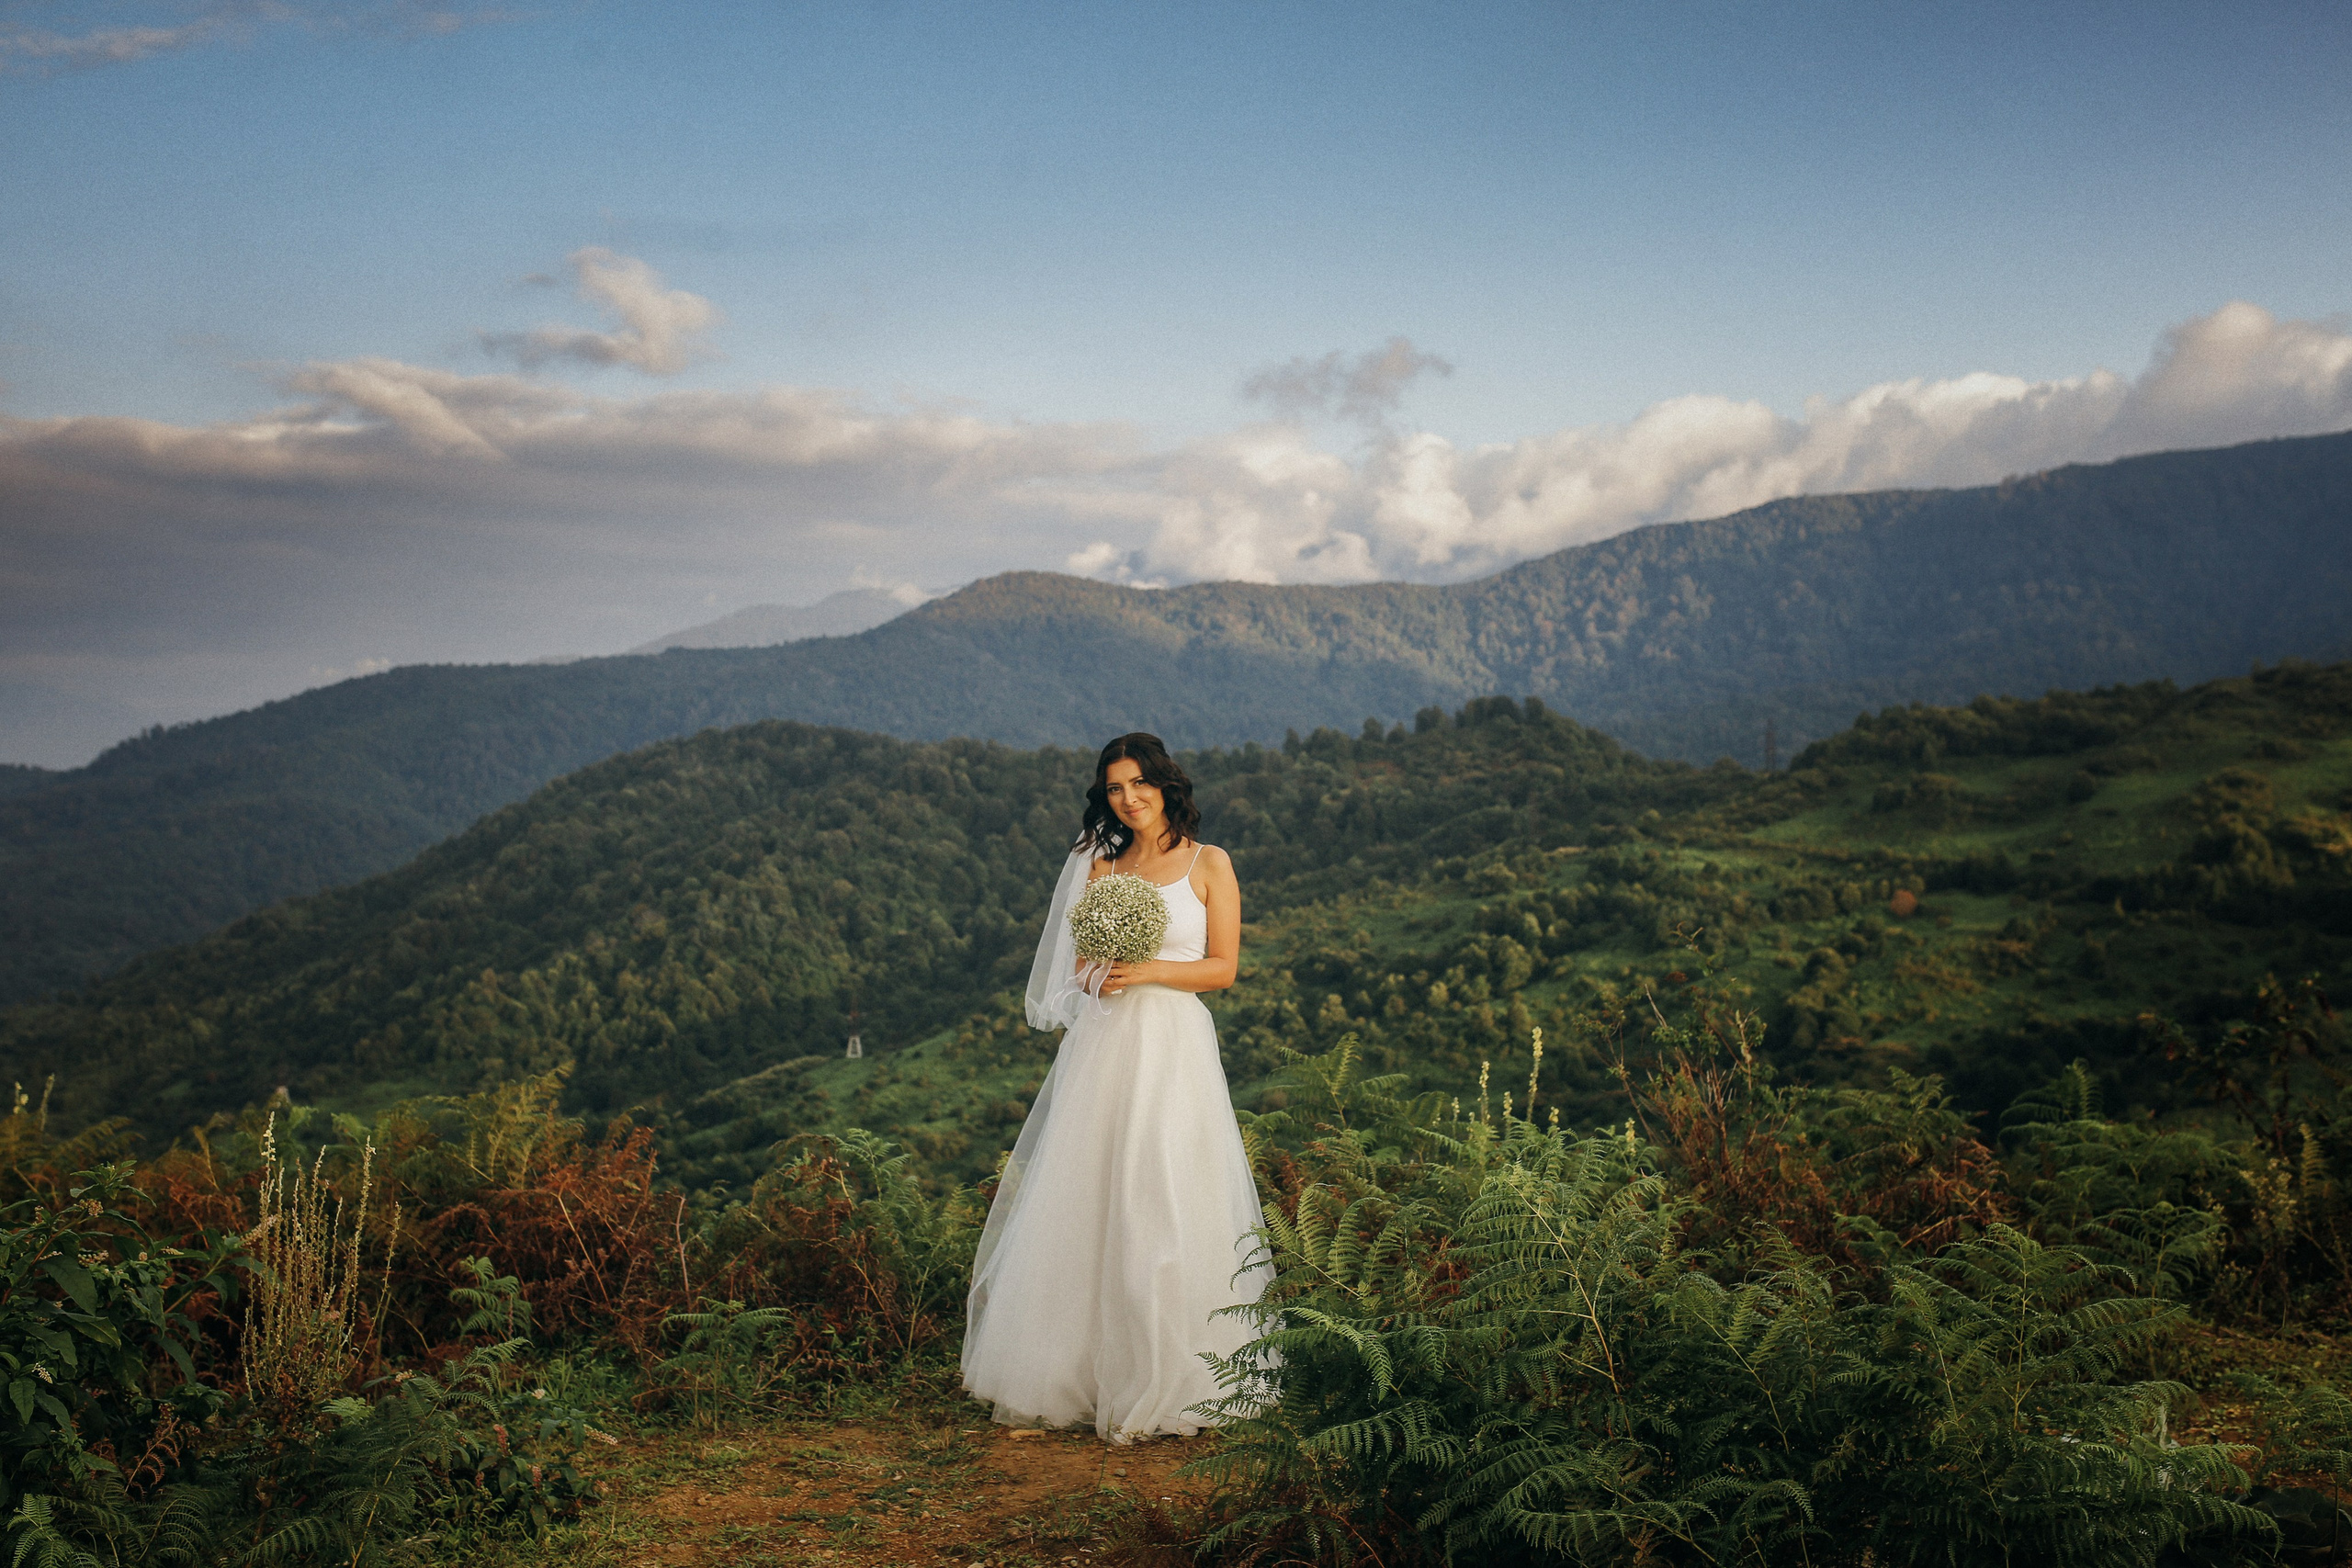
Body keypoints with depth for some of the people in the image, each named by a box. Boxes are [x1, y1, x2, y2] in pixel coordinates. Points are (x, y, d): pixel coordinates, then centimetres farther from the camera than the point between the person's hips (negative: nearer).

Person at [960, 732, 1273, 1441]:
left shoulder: (1208, 864, 5)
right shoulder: (1101, 863, 15)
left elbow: (1223, 968, 0)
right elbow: (1079, 962, 14)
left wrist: (1148, 971, -13)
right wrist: (1095, 975, -9)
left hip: (1173, 1043, -3)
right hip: (1100, 1043, 4)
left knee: (1161, 1208, -5)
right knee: (1082, 1202, 1)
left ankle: (1163, 1384, 4)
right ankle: (1074, 1374, 9)